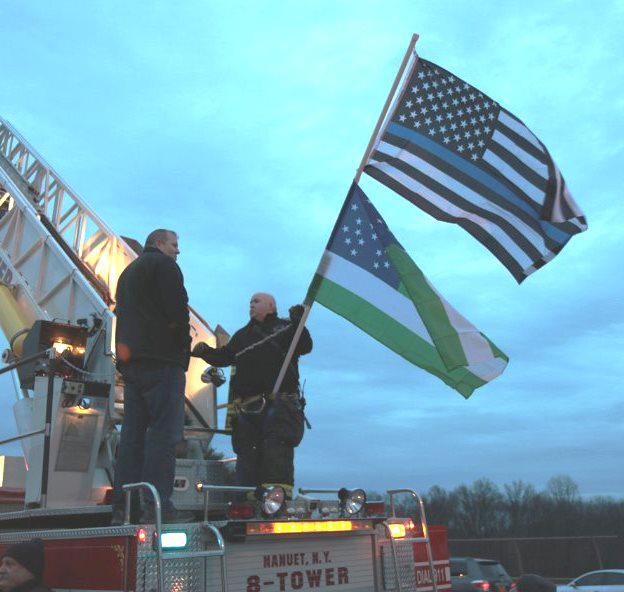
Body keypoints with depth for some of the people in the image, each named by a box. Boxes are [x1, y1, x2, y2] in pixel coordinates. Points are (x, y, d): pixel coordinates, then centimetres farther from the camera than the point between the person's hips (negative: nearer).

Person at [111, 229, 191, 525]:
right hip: (161, 360, -9)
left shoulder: (128, 271, 28)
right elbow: (177, 309, -12)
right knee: (164, 430, -12)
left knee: (133, 431, 6)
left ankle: (124, 508, 4)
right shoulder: (164, 264, 0)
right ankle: (157, 506, -18)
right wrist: (184, 345, 0)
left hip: (129, 360, 9)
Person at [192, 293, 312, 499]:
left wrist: (298, 322, -18)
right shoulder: (242, 335, 29)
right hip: (247, 406, 5)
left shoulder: (285, 327, 12)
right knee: (247, 452, 1)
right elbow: (224, 356, 21)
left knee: (276, 449, -15)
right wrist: (206, 352, 2)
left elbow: (304, 347, -3)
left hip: (279, 403, -5)